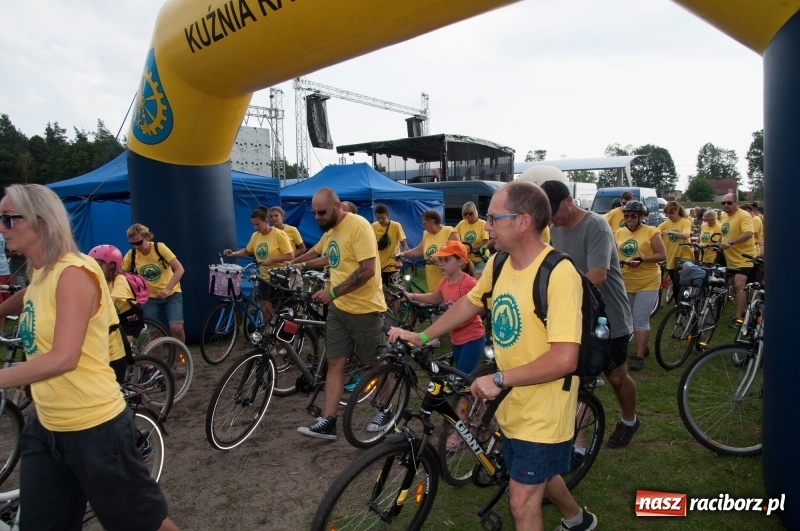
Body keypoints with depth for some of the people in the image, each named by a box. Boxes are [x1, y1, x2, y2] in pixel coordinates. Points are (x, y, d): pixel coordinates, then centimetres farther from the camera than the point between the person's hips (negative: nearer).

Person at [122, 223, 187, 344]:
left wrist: (167, 289, -32)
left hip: (171, 294, -3)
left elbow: (179, 269, -21)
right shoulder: (131, 254, -8)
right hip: (151, 297, 3)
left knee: (176, 328, -17)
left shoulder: (159, 247, -17)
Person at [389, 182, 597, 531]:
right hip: (513, 406, 8)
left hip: (543, 413, -7)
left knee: (522, 502, 4)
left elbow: (564, 359, -30)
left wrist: (499, 379, -26)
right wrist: (421, 336, 12)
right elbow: (470, 303, 13)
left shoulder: (559, 275, -27)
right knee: (540, 476, 28)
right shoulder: (498, 264, -4)